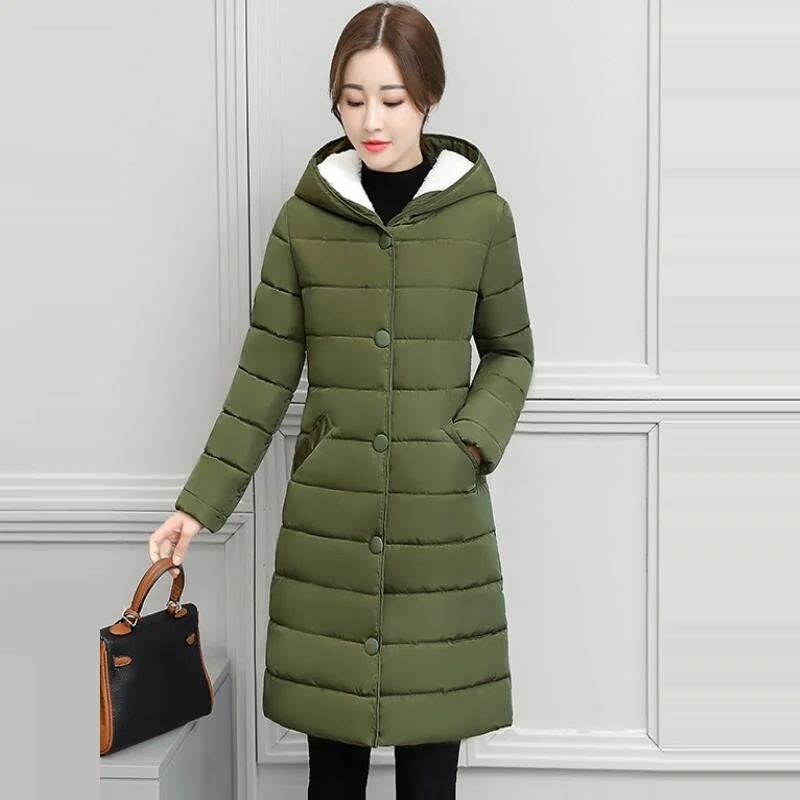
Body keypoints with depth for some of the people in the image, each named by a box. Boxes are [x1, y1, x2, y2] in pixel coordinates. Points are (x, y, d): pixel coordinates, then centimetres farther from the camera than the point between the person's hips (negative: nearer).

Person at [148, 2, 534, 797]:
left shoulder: (482, 214, -2)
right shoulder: (305, 217, 0)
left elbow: (510, 353, 9)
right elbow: (264, 374, 3)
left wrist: (472, 442, -9)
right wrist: (200, 503, 0)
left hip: (442, 519, -1)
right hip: (327, 520, 1)